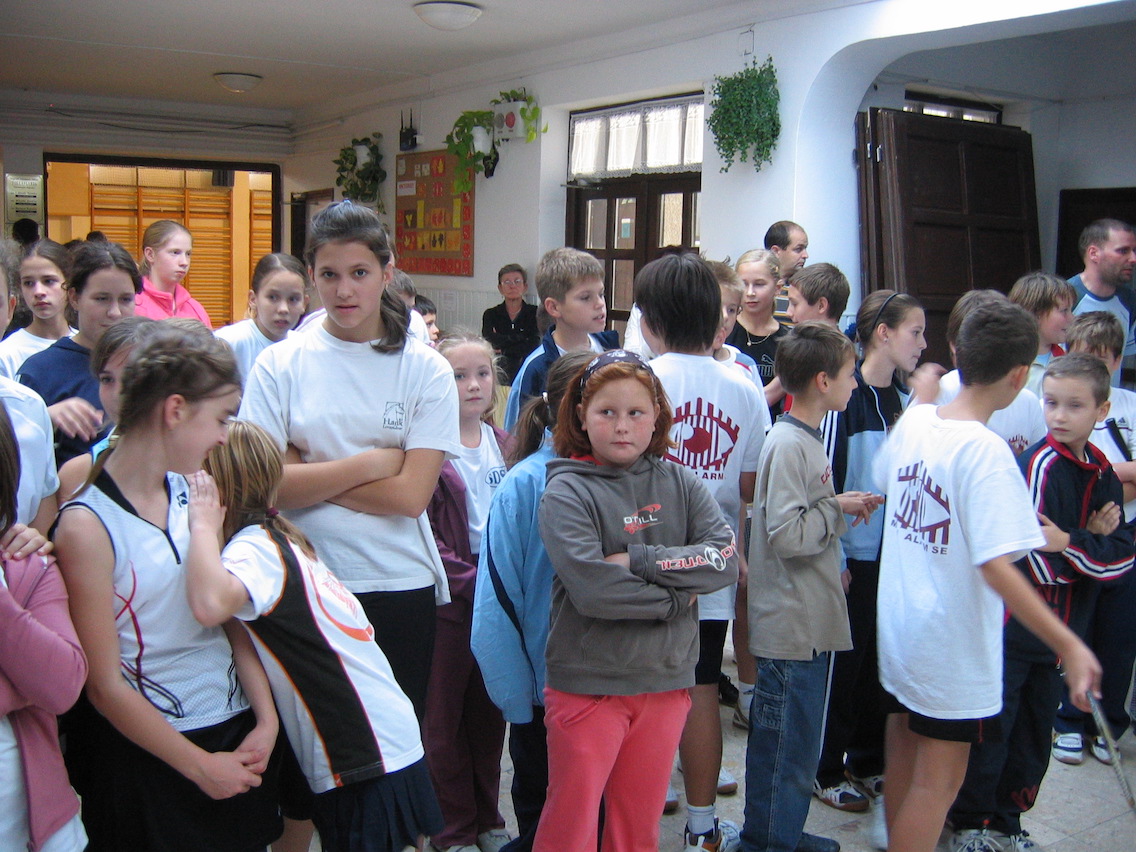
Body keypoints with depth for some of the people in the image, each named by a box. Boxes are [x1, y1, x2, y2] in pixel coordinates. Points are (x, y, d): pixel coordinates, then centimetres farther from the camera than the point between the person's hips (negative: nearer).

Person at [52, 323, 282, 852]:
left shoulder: (192, 494, 1)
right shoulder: (87, 525, -16)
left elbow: (232, 613, 5)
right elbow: (105, 686, -14)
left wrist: (267, 719, -5)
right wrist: (200, 766, -9)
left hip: (237, 731, 6)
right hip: (147, 753, -5)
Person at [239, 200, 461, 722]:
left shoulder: (426, 370, -2)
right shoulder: (279, 364, 0)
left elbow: (411, 495, -10)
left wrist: (307, 474, -10)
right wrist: (373, 463, -10)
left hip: (400, 587, 0)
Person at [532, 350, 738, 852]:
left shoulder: (677, 482, 4)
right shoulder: (566, 492, -9)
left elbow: (726, 558, -9)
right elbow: (593, 590, -22)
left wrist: (640, 560, -17)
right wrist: (675, 600, -12)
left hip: (666, 681, 4)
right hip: (588, 684, -4)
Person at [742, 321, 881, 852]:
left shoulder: (807, 440, 12)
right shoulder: (787, 444, -18)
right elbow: (787, 534, -25)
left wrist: (842, 510, 4)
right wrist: (838, 507, -13)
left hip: (811, 621, 10)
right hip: (790, 626, -10)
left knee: (802, 743, 20)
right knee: (784, 745, 2)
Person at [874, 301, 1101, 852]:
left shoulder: (913, 419, -4)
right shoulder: (985, 451, -25)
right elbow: (997, 568, -29)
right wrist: (1069, 645, -27)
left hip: (899, 623, 8)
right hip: (952, 642, -8)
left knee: (904, 759, 23)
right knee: (938, 782, 6)